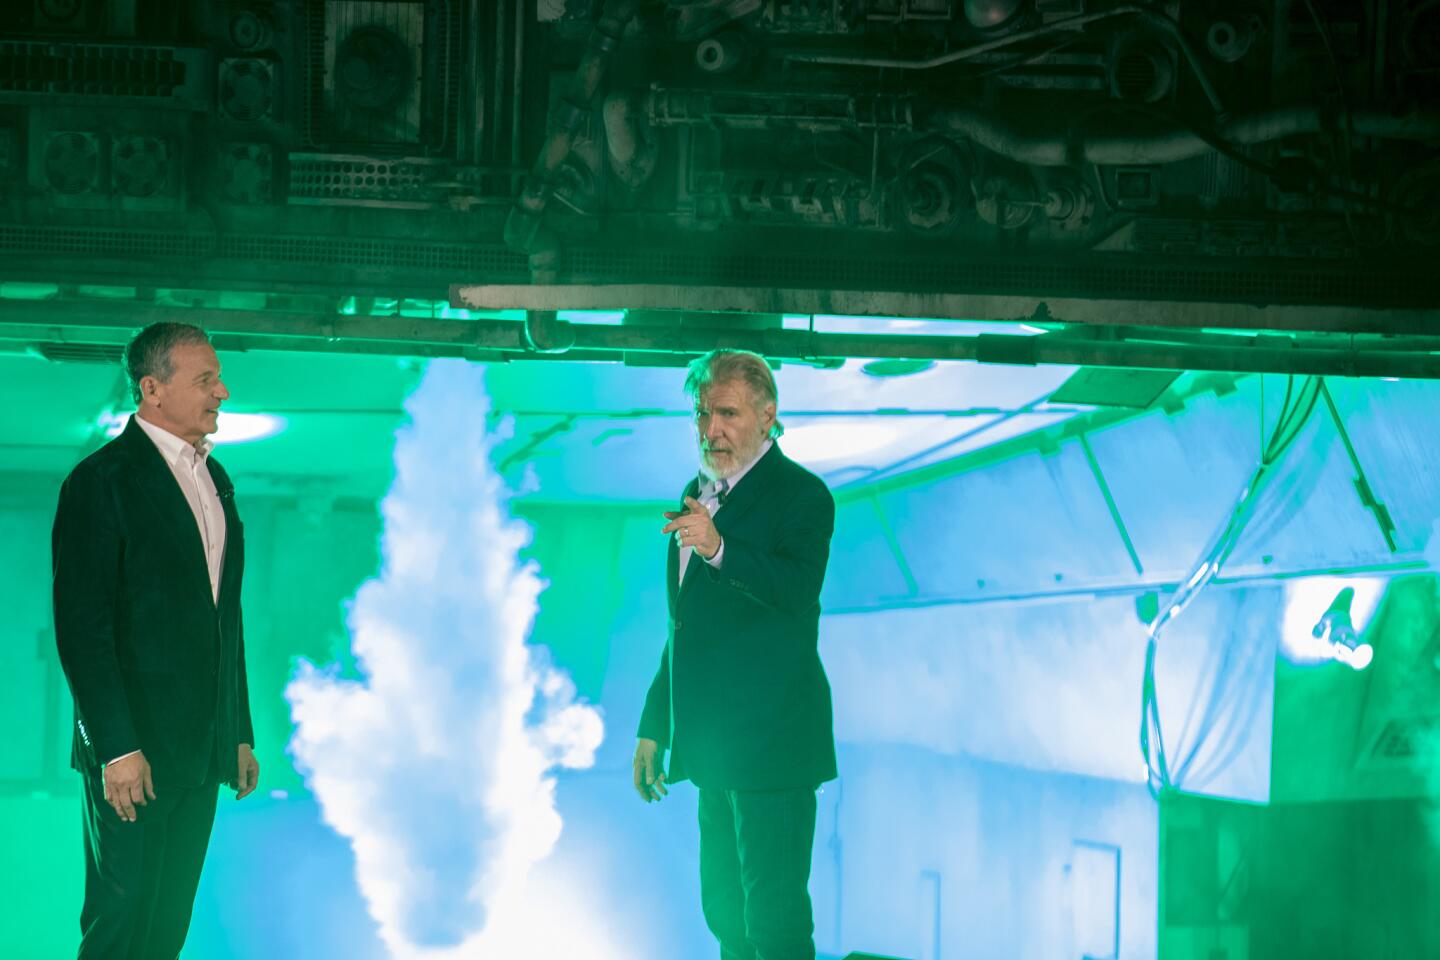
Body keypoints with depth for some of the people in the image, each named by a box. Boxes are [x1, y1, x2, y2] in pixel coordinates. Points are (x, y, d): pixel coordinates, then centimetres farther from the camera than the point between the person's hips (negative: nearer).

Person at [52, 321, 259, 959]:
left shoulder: (213, 480, 16)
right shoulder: (103, 481, -10)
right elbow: (82, 626, -15)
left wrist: (241, 735, 16)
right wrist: (116, 748, -20)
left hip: (202, 754, 7)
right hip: (134, 750, -7)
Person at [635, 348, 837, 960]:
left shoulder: (801, 495, -9)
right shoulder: (698, 495, 17)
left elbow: (798, 592, -27)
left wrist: (719, 549, -42)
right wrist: (654, 726, 21)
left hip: (772, 739, -9)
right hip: (713, 746, 9)